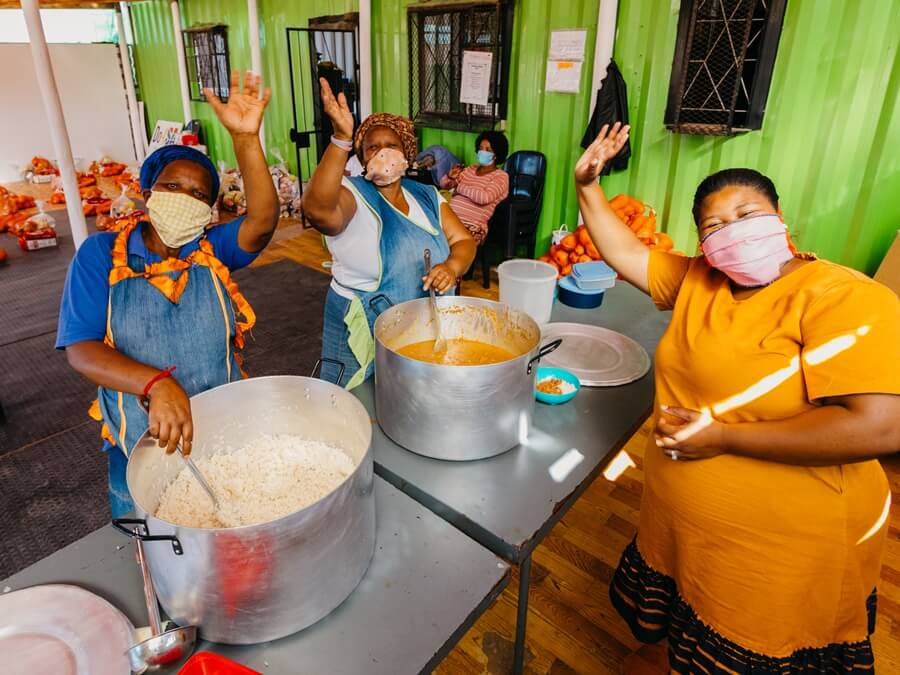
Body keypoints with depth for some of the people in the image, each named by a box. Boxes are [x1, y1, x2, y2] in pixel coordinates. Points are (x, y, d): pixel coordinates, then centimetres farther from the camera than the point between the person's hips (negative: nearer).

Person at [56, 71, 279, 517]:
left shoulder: (213, 250, -4)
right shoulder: (101, 254, -7)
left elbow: (262, 221, -24)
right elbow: (80, 348, -15)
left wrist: (246, 138, -38)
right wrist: (157, 384, -33)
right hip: (139, 446, 0)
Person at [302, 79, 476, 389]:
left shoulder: (427, 196, 5)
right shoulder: (352, 194, -13)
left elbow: (463, 241, 3)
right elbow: (317, 209, -35)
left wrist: (452, 266, -19)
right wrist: (342, 139, -44)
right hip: (366, 336, -5)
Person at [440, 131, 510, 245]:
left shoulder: (501, 176, 2)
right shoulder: (470, 169, 21)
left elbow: (484, 197, -17)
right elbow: (444, 185, 21)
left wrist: (459, 187, -4)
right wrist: (450, 177, -3)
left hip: (472, 227, -6)